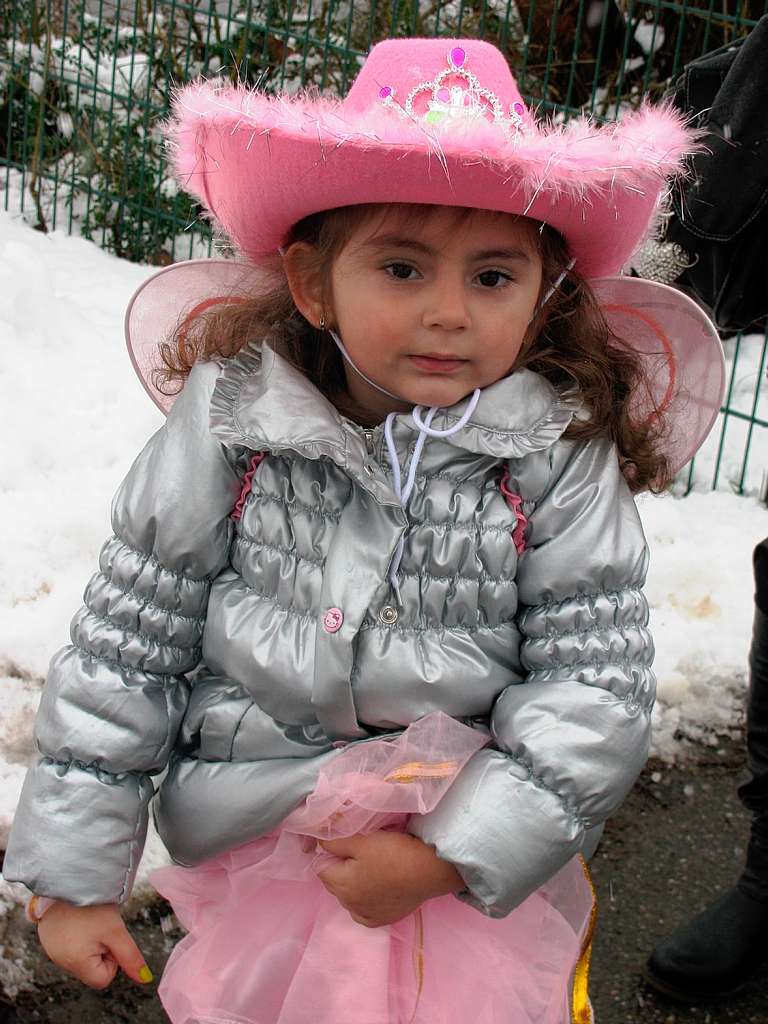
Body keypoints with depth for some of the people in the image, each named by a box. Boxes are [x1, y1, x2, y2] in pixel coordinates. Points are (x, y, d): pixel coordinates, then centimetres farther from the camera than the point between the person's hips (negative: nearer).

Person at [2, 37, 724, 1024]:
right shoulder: (228, 423, -13)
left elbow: (597, 690, -11)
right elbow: (123, 647, -7)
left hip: (481, 868, 0)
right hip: (256, 851, 1)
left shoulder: (560, 461, -13)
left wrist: (454, 854, -18)